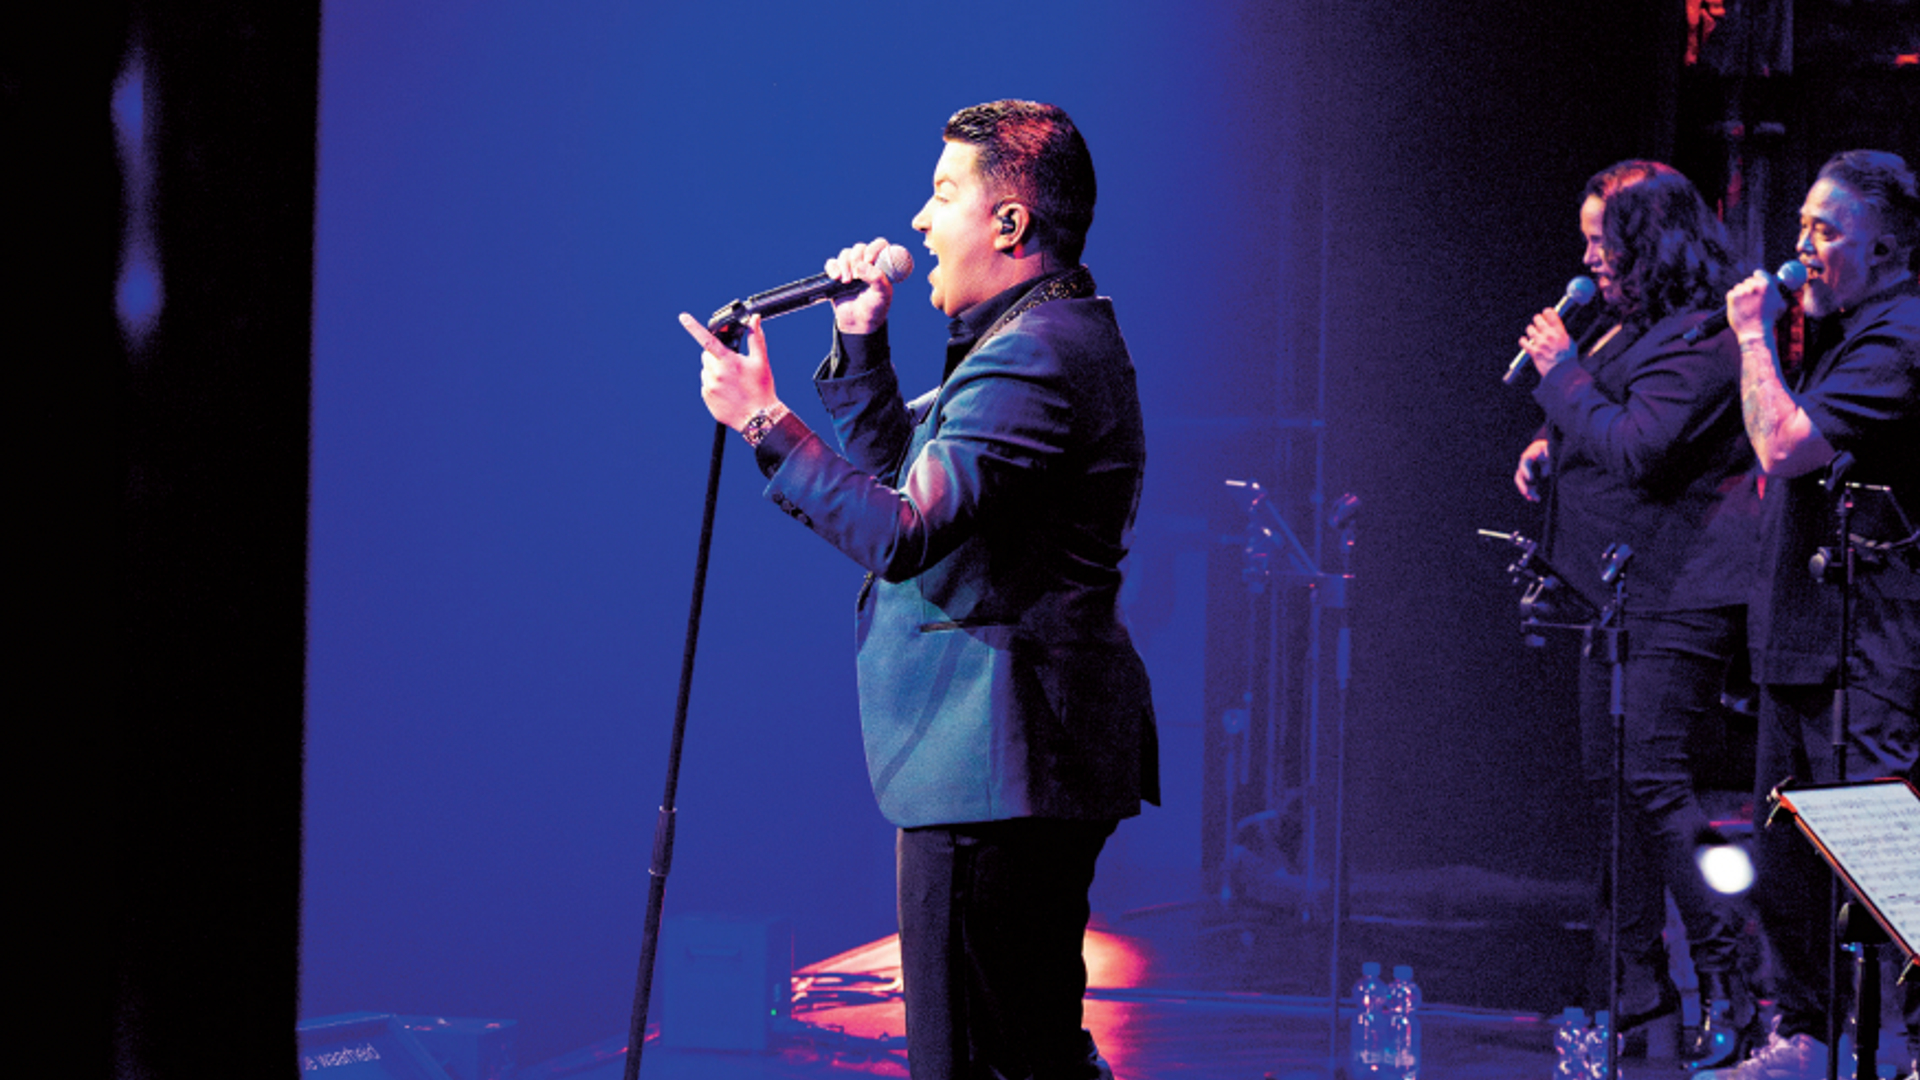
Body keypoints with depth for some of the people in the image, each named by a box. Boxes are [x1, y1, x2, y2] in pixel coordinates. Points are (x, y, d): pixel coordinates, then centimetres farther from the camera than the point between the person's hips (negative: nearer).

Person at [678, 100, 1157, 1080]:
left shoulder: (1032, 356, -17)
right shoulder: (1048, 337, 19)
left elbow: (902, 532, -26)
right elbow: (901, 470, 28)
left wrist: (763, 422, -20)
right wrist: (861, 344, 15)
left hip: (990, 763, -11)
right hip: (1027, 763, 11)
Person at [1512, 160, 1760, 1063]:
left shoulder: (1699, 341, -17)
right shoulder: (1628, 326, 14)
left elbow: (1634, 449, -25)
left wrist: (1562, 371, -15)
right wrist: (1550, 444, 11)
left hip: (1674, 599, -11)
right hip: (1616, 592, 11)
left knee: (1651, 777, -15)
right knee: (1608, 776, 13)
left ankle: (1728, 982, -11)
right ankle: (1639, 978, 21)